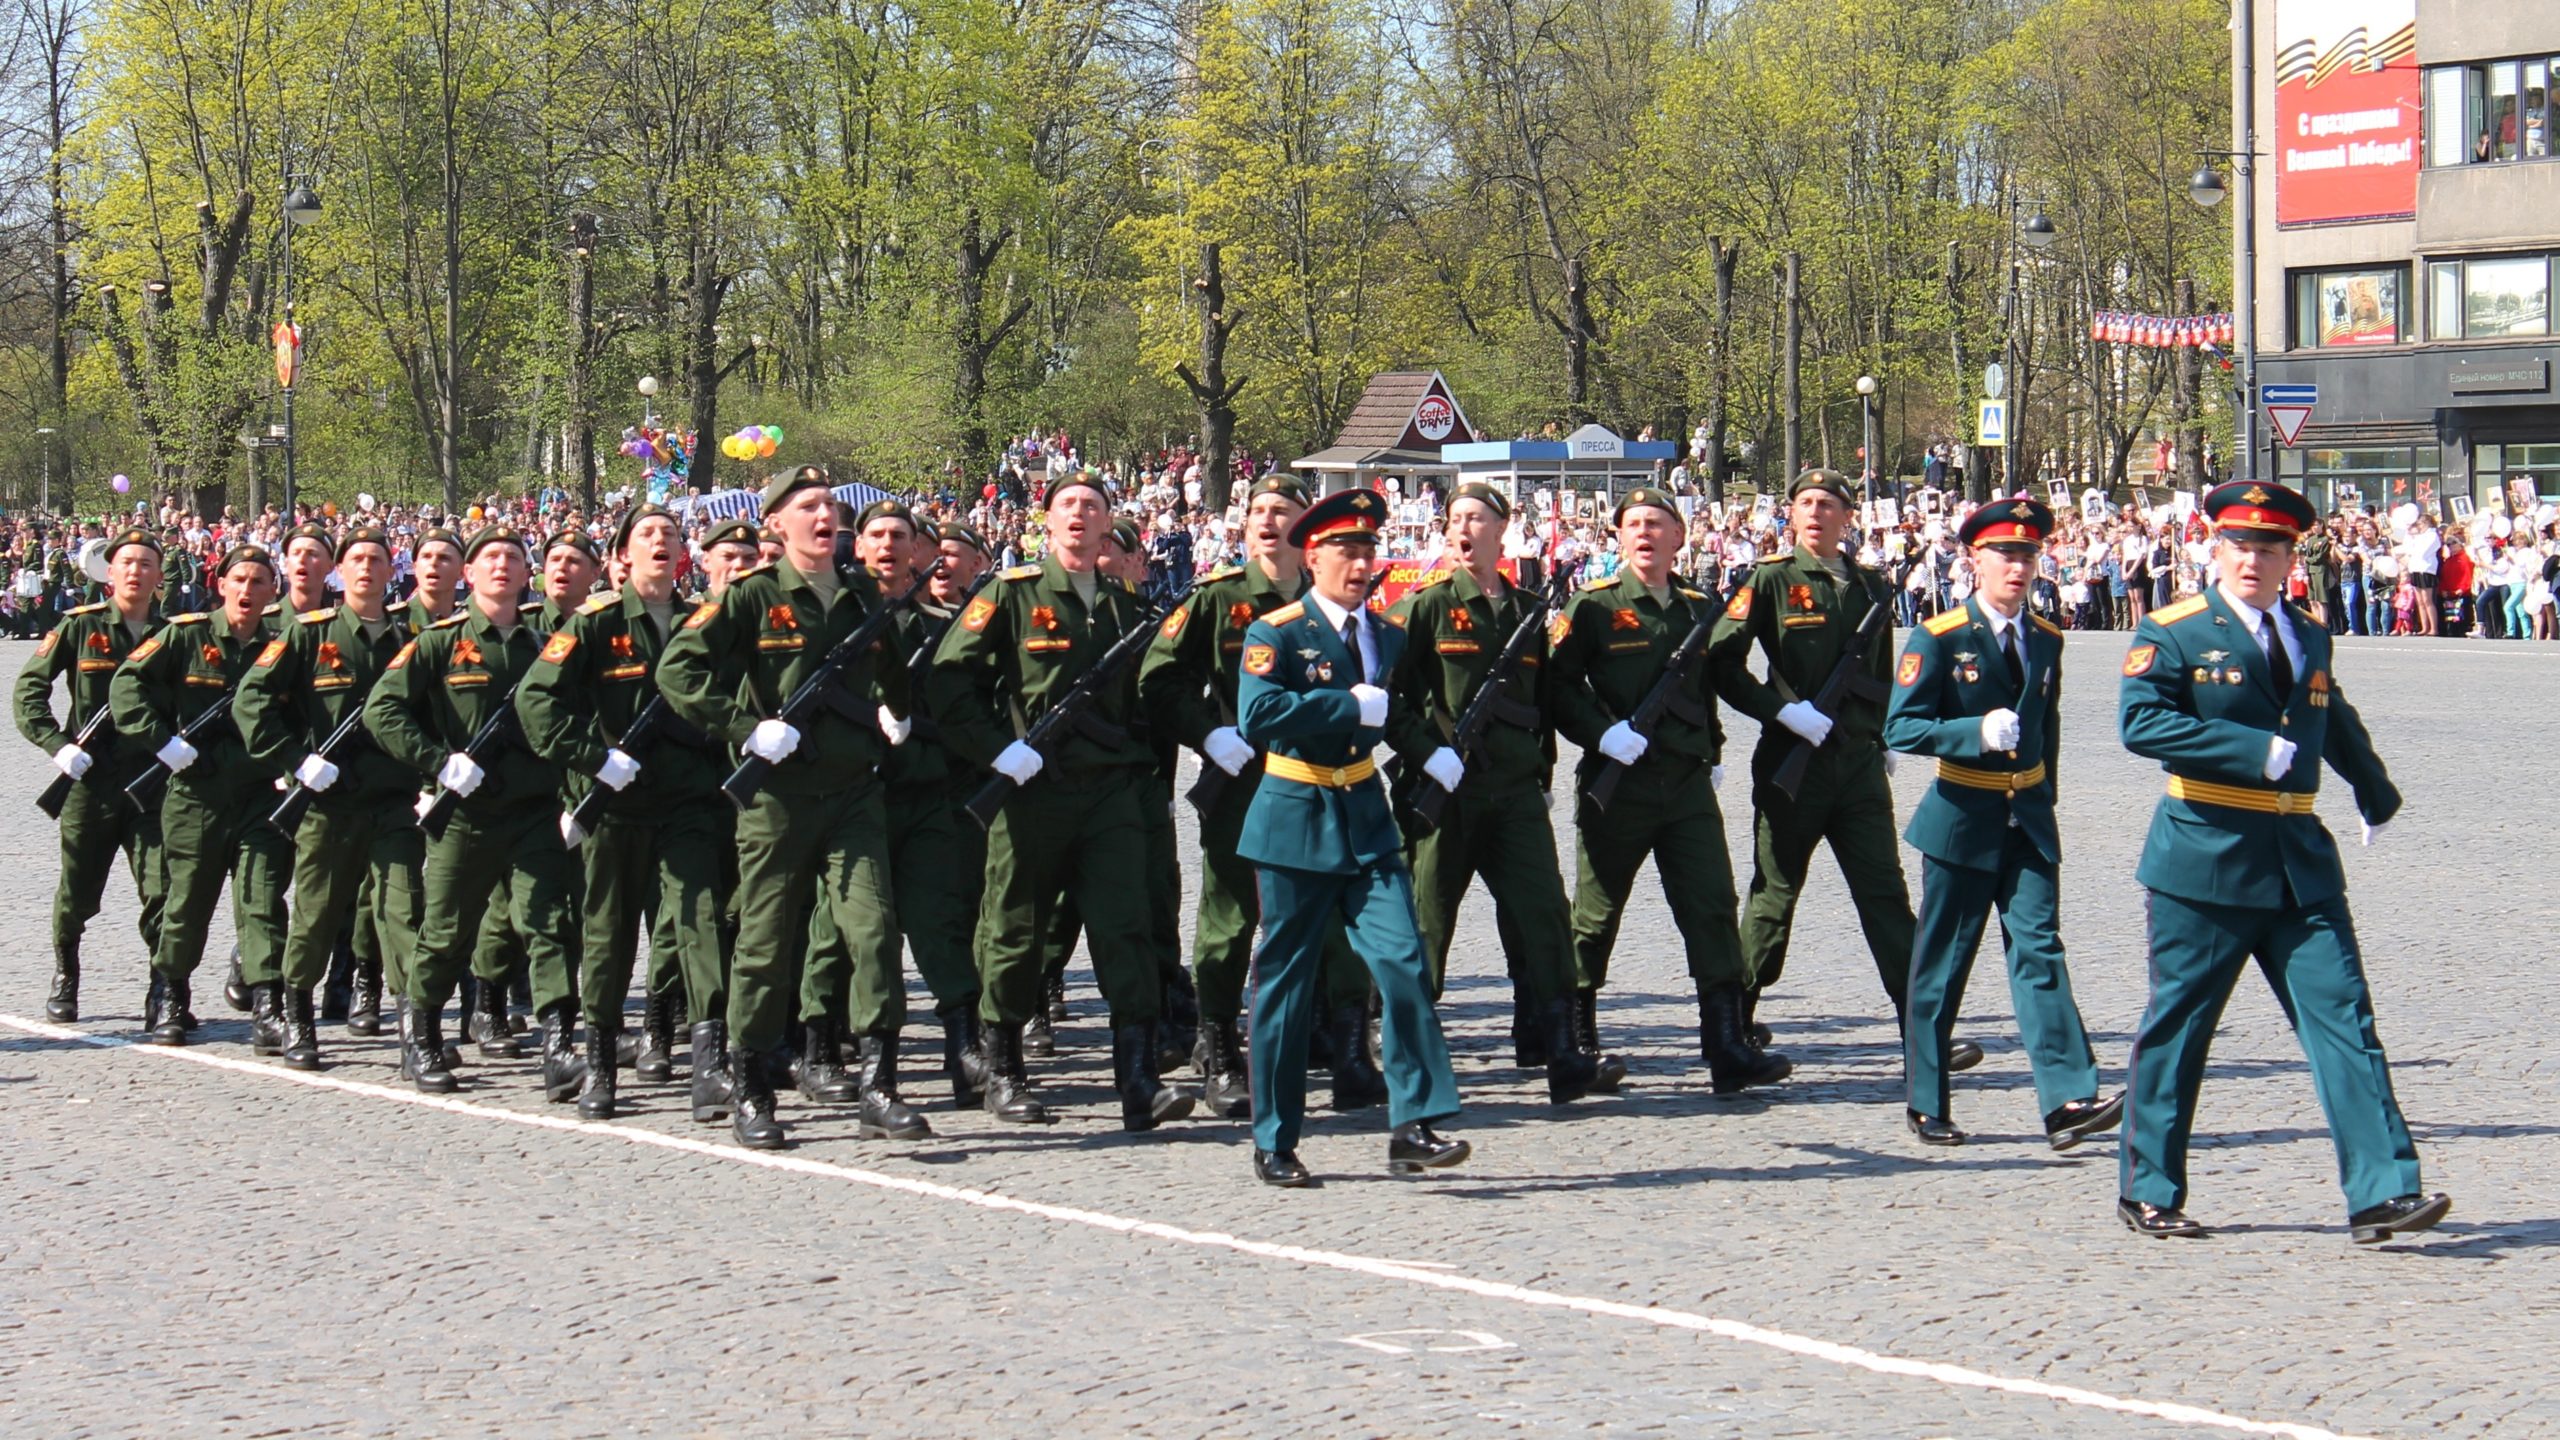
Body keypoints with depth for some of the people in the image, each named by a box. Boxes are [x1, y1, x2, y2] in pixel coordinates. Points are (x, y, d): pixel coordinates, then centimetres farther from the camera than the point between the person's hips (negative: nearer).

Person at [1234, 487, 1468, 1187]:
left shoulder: (1388, 638, 12)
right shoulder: (1275, 633, -7)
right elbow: (1258, 715, -24)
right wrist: (1352, 706, -21)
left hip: (1366, 821, 4)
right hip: (1295, 822, -4)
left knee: (1404, 963, -10)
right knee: (1285, 981, 2)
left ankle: (1415, 1127, -9)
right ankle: (1273, 1142, 12)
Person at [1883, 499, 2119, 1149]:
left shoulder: (2046, 639, 9)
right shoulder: (1939, 638, -8)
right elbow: (1900, 728, -13)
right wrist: (1977, 733, -24)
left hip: (2029, 820, 4)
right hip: (1961, 819, -4)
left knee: (2039, 951, -6)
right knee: (1942, 963, 4)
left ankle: (2068, 1100, -14)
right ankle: (1926, 1106, 15)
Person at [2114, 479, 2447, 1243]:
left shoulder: (2310, 636, 15)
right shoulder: (2172, 633, -4)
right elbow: (2140, 721, -19)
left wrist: (2375, 792, 42)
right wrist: (2256, 750, -22)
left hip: (2301, 863, 5)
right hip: (2206, 857, -4)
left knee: (2342, 1017, -5)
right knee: (2177, 1025, 4)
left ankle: (2381, 1192, -9)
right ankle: (2148, 1191, 17)